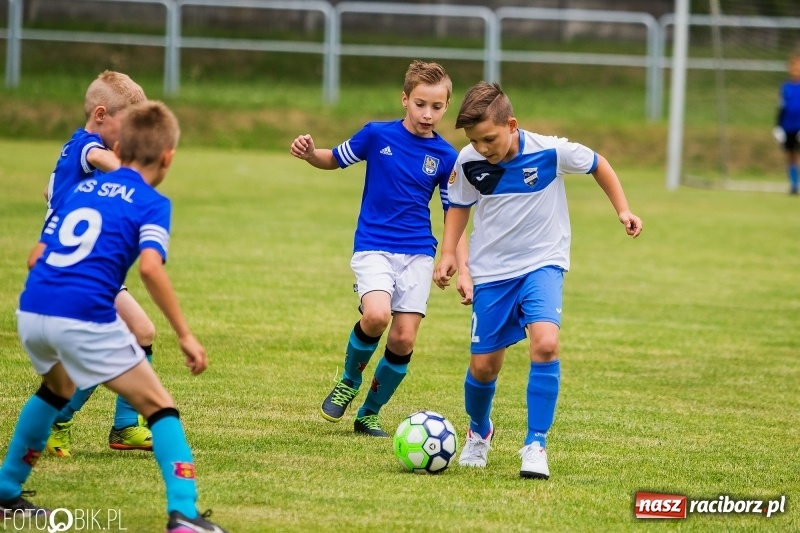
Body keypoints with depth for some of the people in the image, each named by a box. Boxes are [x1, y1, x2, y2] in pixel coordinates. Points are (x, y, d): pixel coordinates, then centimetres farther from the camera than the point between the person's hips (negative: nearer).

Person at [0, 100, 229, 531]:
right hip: (86, 318, -6)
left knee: (57, 387, 36)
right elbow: (150, 268, -14)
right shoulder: (151, 203, 3)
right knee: (159, 407, 3)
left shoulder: (80, 189, 21)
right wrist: (185, 335, -11)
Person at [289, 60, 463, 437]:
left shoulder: (445, 157, 0)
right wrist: (309, 154, -12)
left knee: (403, 338, -5)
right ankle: (349, 380, 3)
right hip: (373, 247, -2)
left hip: (418, 253, 2)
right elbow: (334, 159, 10)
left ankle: (369, 414, 16)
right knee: (376, 315, -27)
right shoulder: (378, 135, -4)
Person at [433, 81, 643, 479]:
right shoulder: (469, 162, -11)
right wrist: (448, 255, 0)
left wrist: (622, 209, -1)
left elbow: (597, 165, 1)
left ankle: (536, 446, -17)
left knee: (545, 344, -26)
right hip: (490, 272, 2)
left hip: (542, 264, -2)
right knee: (483, 366, 4)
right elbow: (459, 207, 9)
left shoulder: (550, 152, -18)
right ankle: (479, 432, 36)